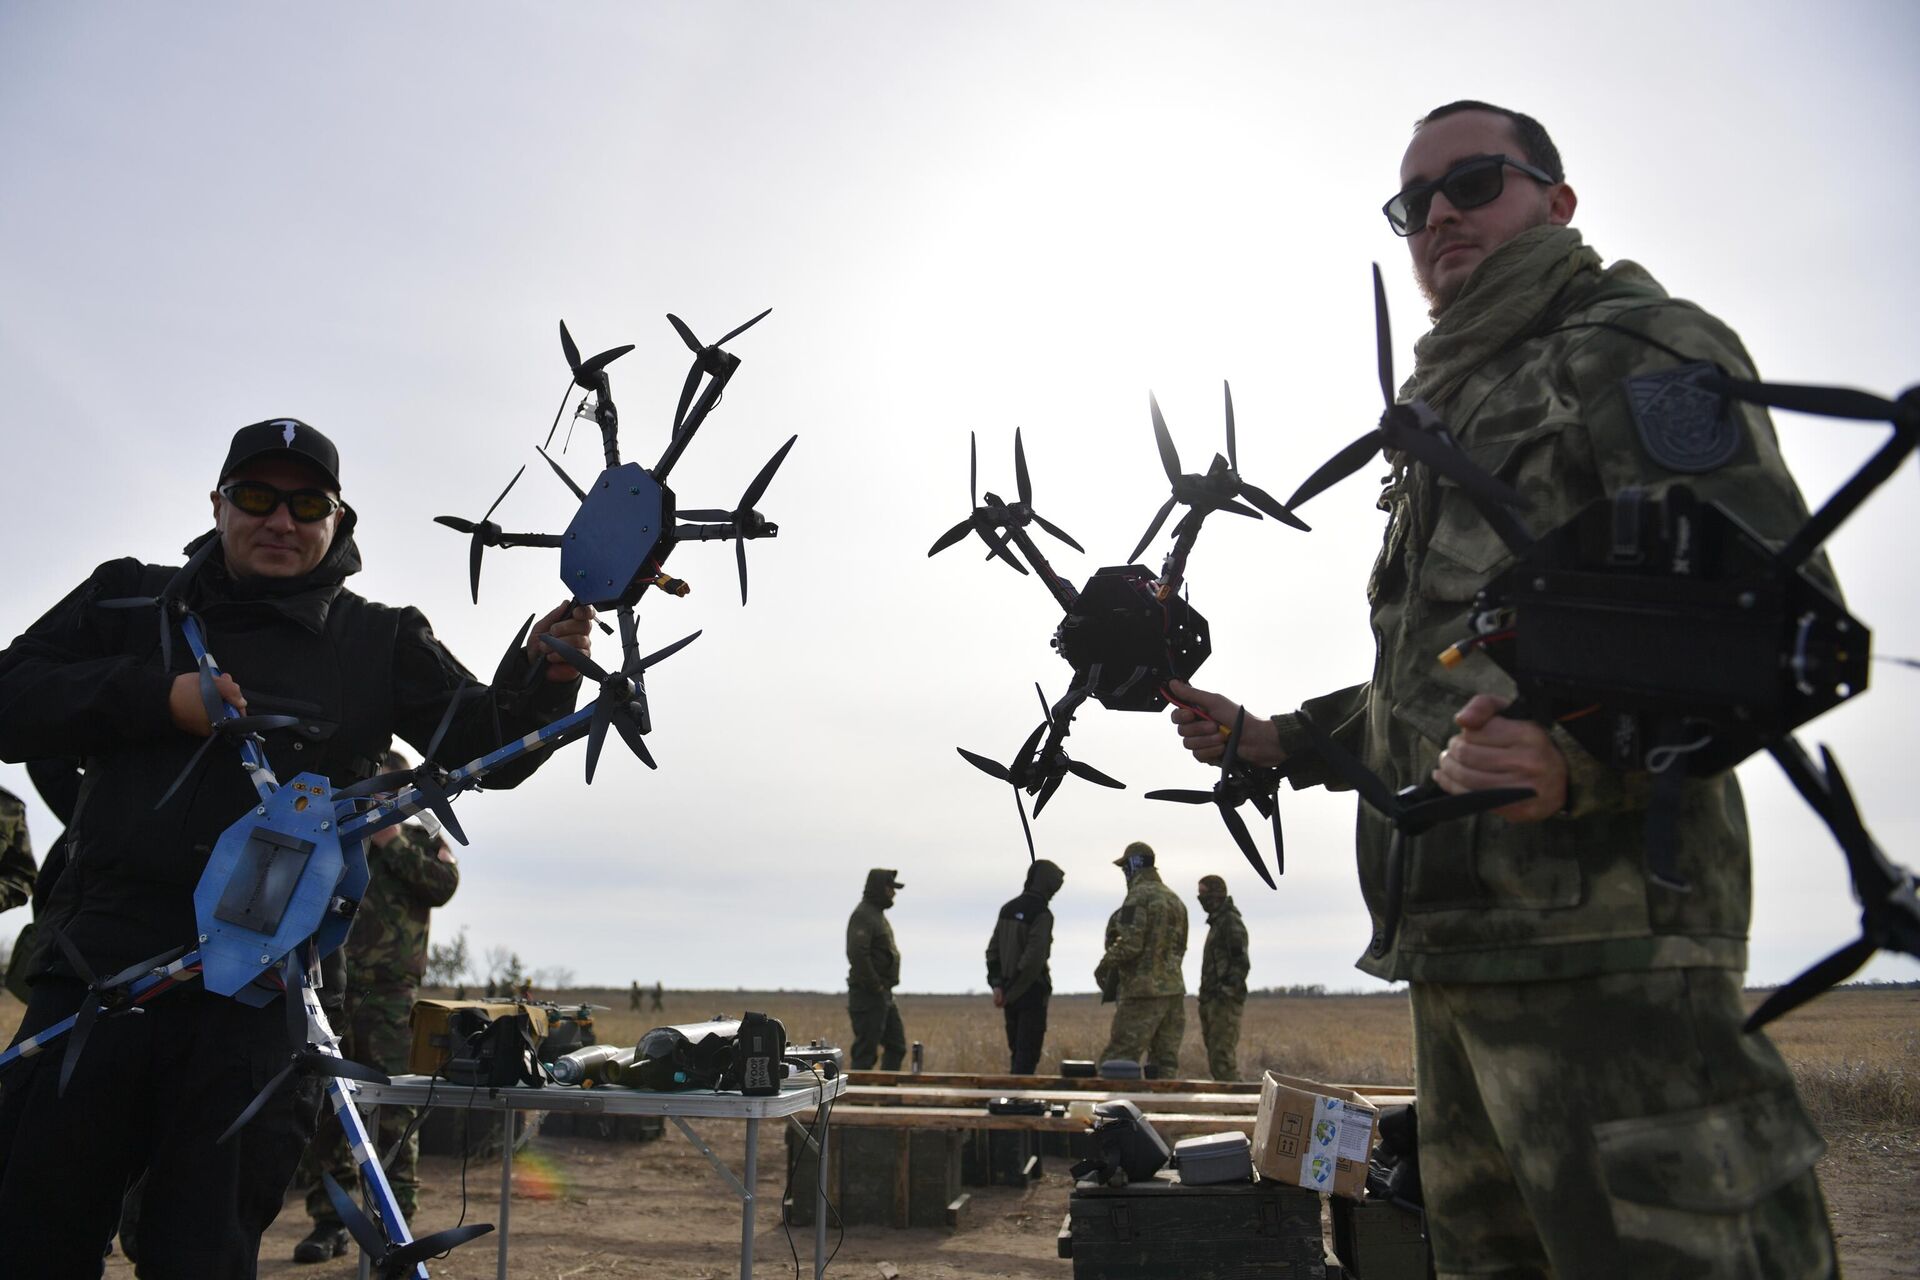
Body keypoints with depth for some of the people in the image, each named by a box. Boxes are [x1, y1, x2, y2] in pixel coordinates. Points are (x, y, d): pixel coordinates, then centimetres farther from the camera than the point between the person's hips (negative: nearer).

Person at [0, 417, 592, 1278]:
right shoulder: (130, 597, 13)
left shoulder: (380, 643, 10)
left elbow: (488, 747, 6)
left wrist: (542, 674, -15)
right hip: (99, 970, 1)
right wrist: (159, 697, -10)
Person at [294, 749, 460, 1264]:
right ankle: (329, 1219, 14)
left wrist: (393, 843, -9)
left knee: (393, 1110, -3)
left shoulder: (421, 838, 10)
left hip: (390, 994, -3)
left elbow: (443, 884, -7)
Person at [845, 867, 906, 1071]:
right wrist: (875, 987, -20)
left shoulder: (877, 914, 17)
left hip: (883, 995, 10)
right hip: (868, 995, -10)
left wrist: (885, 987, 14)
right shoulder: (863, 915, -15)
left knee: (897, 1046, 13)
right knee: (866, 1052, -6)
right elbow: (857, 954, -26)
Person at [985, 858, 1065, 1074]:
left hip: (1010, 991, 7)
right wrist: (1011, 993, -15)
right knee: (1028, 1053, -3)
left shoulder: (1008, 909, 8)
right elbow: (1034, 958, -21)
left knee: (1017, 1052, 15)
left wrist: (997, 985, 5)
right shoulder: (1042, 914, -15)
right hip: (1031, 992, -7)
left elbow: (992, 950, 8)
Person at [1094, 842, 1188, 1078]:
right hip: (1174, 990, 8)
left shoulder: (1139, 896, -10)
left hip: (1144, 990, -8)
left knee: (1118, 1060, -6)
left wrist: (1104, 965, -4)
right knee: (1167, 1062, 9)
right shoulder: (1175, 899, 16)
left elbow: (1129, 944, -17)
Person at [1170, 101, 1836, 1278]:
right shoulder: (1456, 408, 26)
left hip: (1590, 929, -9)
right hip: (1463, 937, 10)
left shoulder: (1636, 345, -1)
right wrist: (1277, 742, 23)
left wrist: (1582, 755, -31)